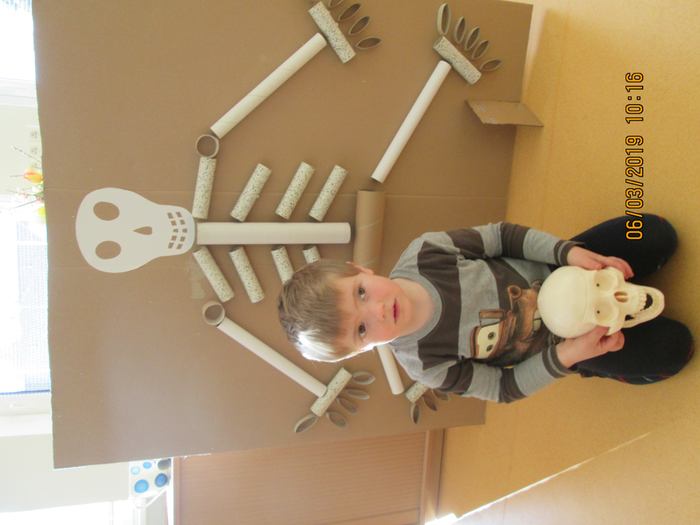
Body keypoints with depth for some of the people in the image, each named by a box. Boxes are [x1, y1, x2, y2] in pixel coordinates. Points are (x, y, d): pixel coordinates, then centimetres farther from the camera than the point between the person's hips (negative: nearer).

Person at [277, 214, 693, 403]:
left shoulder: (422, 252, -25)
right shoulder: (425, 364, -25)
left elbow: (499, 236, -11)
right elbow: (505, 388, -13)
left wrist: (569, 251, -21)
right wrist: (564, 355, -26)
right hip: (553, 341, -2)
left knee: (658, 235, -3)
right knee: (669, 353, -9)